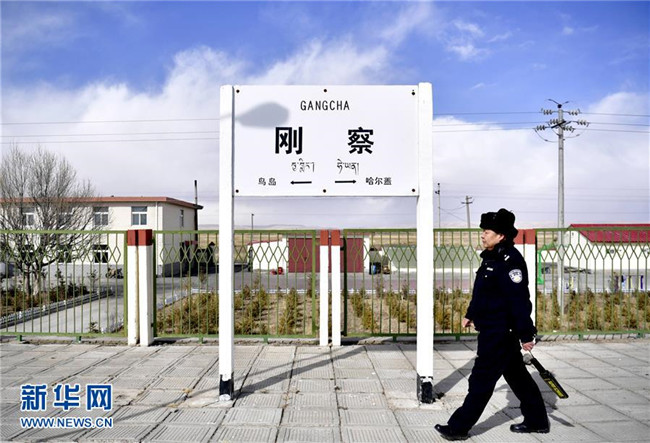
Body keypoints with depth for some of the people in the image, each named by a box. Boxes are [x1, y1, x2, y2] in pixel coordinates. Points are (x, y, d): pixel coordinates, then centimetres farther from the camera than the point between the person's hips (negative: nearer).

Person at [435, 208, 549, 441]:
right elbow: (481, 292, 22)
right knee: (517, 376, 19)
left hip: (500, 332, -10)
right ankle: (537, 421, 33)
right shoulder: (492, 258, 12)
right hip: (493, 329, 10)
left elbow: (519, 300, -25)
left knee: (481, 380, -2)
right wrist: (471, 314, 28)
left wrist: (526, 335, -25)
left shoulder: (510, 261, -21)